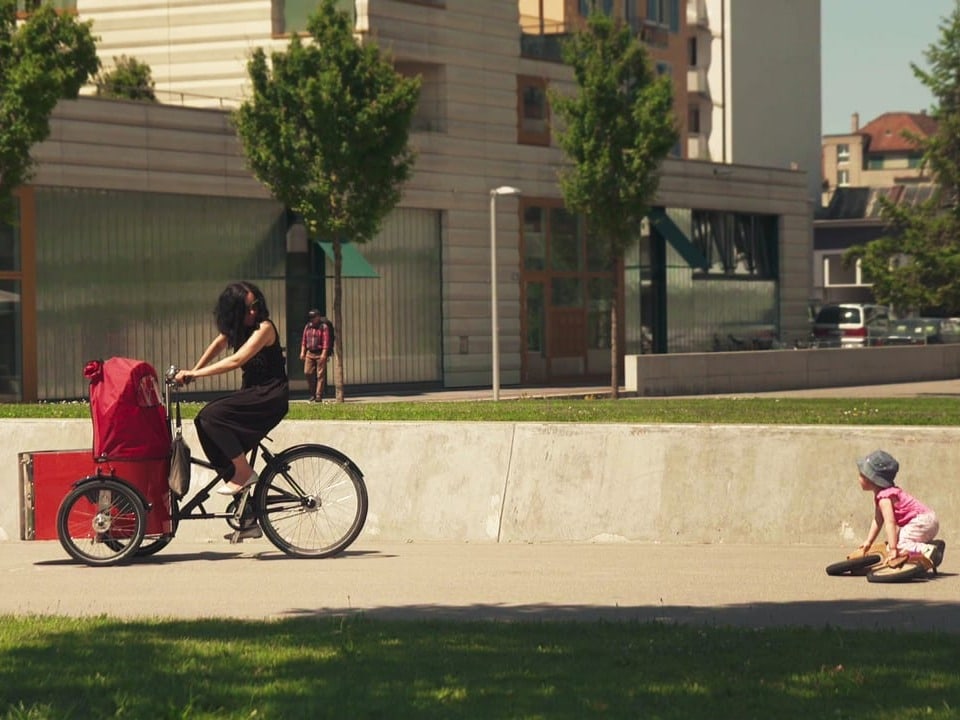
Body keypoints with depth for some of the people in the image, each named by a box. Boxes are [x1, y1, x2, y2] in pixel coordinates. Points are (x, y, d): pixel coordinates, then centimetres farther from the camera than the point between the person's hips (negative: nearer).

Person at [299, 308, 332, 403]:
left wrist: (324, 354, -18)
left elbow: (326, 341, -11)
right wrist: (302, 352, 7)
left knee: (320, 375, -3)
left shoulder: (324, 327, -4)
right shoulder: (308, 326, 13)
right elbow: (304, 340, 16)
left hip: (320, 353, -5)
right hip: (309, 353, 5)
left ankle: (319, 396, -2)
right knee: (308, 372, -2)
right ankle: (312, 394, 10)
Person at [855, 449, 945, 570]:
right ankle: (932, 545, 12)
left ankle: (929, 550, -27)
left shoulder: (884, 497, -18)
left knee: (896, 546, -20)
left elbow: (890, 522, -26)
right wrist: (868, 542, 14)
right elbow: (878, 520, 19)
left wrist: (893, 549, -30)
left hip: (922, 522, -11)